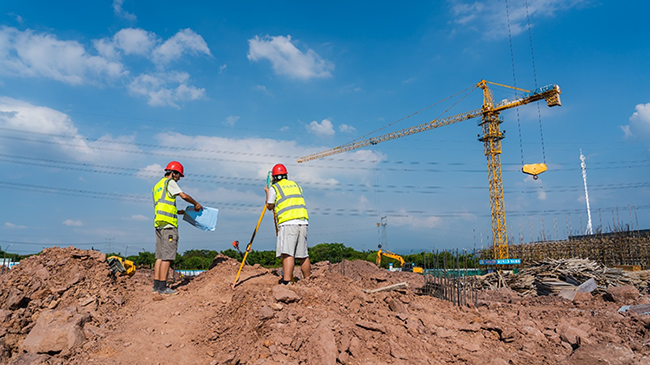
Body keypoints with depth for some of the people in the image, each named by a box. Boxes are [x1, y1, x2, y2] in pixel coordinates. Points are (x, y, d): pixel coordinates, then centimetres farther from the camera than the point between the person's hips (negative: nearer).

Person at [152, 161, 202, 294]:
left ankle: (156, 286, 9)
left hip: (159, 224, 9)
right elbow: (184, 196, -8)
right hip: (168, 224, -9)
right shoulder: (169, 182, -1)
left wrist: (178, 211, 29)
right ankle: (162, 287, -10)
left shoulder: (157, 186, 26)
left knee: (160, 256, 9)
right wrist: (196, 204, 7)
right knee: (167, 256, -9)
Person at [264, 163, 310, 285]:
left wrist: (267, 193, 30)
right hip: (303, 222, 6)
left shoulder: (274, 188, 5)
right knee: (303, 255, 13)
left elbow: (270, 207, 13)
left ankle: (286, 282, -25)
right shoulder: (296, 185, 21)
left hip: (288, 223, -6)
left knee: (288, 254, -14)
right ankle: (308, 281, 20)